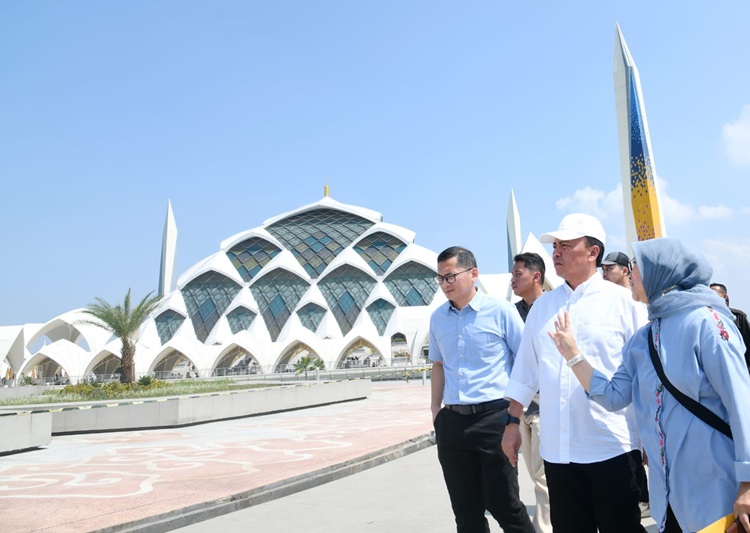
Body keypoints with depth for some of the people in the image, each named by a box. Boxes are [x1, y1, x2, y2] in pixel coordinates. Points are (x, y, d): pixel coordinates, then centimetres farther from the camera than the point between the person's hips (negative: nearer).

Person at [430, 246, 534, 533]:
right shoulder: (437, 317, 7)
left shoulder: (500, 310, -7)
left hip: (494, 418, -5)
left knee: (504, 505, 3)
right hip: (452, 422, 5)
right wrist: (436, 410, 12)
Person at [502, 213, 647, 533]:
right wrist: (512, 423, 10)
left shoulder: (620, 300, -3)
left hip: (611, 447, -4)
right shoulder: (542, 306, 9)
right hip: (556, 449, 4)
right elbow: (525, 371, 12)